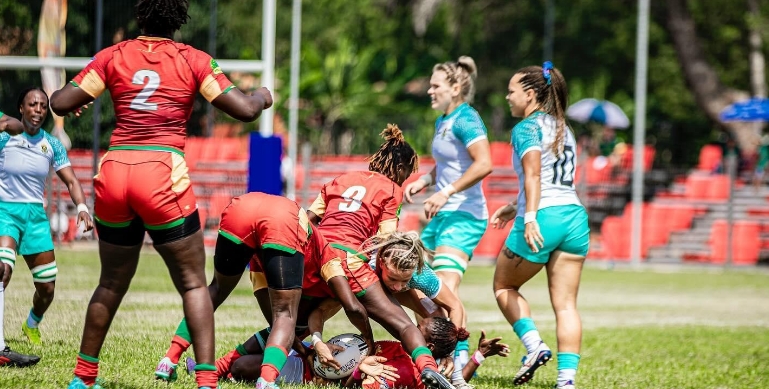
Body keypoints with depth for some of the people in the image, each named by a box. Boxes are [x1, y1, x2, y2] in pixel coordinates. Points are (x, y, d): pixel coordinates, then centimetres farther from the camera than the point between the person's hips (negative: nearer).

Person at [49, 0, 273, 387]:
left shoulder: (113, 55, 9)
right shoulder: (193, 60, 4)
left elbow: (60, 103, 6)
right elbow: (245, 110, 0)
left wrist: (60, 95, 30)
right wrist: (262, 96, 22)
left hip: (113, 171, 3)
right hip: (162, 175, -3)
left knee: (112, 283, 19)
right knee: (193, 284, 5)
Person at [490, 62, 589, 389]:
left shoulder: (527, 128, -3)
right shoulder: (563, 129, 20)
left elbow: (533, 174, -18)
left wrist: (530, 217, -27)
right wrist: (515, 208, 31)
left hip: (543, 218, -7)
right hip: (575, 216, 7)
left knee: (503, 286, 14)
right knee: (565, 304, 3)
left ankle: (534, 345, -4)